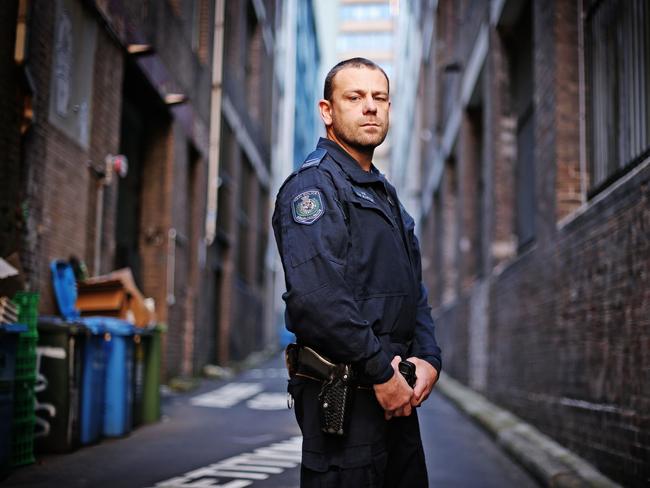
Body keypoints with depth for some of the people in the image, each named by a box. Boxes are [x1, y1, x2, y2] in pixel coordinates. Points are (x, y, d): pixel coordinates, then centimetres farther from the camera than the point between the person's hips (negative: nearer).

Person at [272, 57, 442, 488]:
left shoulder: (386, 194, 20)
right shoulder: (313, 185, -10)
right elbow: (317, 297, -23)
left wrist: (428, 358, 2)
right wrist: (381, 372, -19)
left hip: (396, 396, 9)